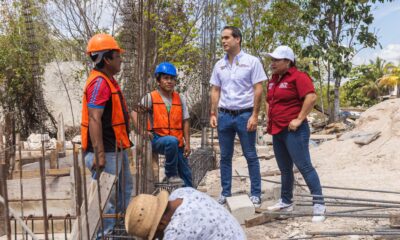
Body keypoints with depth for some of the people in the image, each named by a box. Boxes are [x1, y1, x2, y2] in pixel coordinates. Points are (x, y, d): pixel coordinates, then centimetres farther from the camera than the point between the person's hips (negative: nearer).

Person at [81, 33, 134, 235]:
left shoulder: (108, 80, 14)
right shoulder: (99, 82, -19)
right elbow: (94, 120, -25)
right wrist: (99, 154, -27)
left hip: (116, 148, 11)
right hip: (106, 152, -11)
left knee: (124, 189, 23)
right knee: (106, 197, -2)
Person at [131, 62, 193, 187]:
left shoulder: (180, 99, 6)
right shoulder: (151, 97, -4)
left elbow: (185, 122, 7)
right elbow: (135, 113, -4)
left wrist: (187, 144, 2)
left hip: (177, 143, 4)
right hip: (157, 140, -4)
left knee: (186, 174, 4)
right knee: (172, 141, -36)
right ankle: (171, 175, -18)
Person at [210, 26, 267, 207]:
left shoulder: (252, 62, -5)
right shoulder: (219, 65, 9)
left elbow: (258, 90, -7)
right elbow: (215, 91, 12)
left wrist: (255, 115, -13)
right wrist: (213, 114, 4)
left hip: (245, 114, -4)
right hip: (224, 115, 5)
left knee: (251, 156, 4)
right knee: (225, 157, 10)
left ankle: (255, 194, 14)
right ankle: (225, 193, 20)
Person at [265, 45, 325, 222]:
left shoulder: (298, 77, -11)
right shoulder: (274, 79, 15)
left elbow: (311, 97, -22)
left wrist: (299, 119, -21)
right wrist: (269, 119, 17)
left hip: (293, 131, -9)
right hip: (277, 131, 9)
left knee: (304, 166, -8)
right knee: (285, 169, 16)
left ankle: (319, 204, -1)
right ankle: (286, 202, 27)